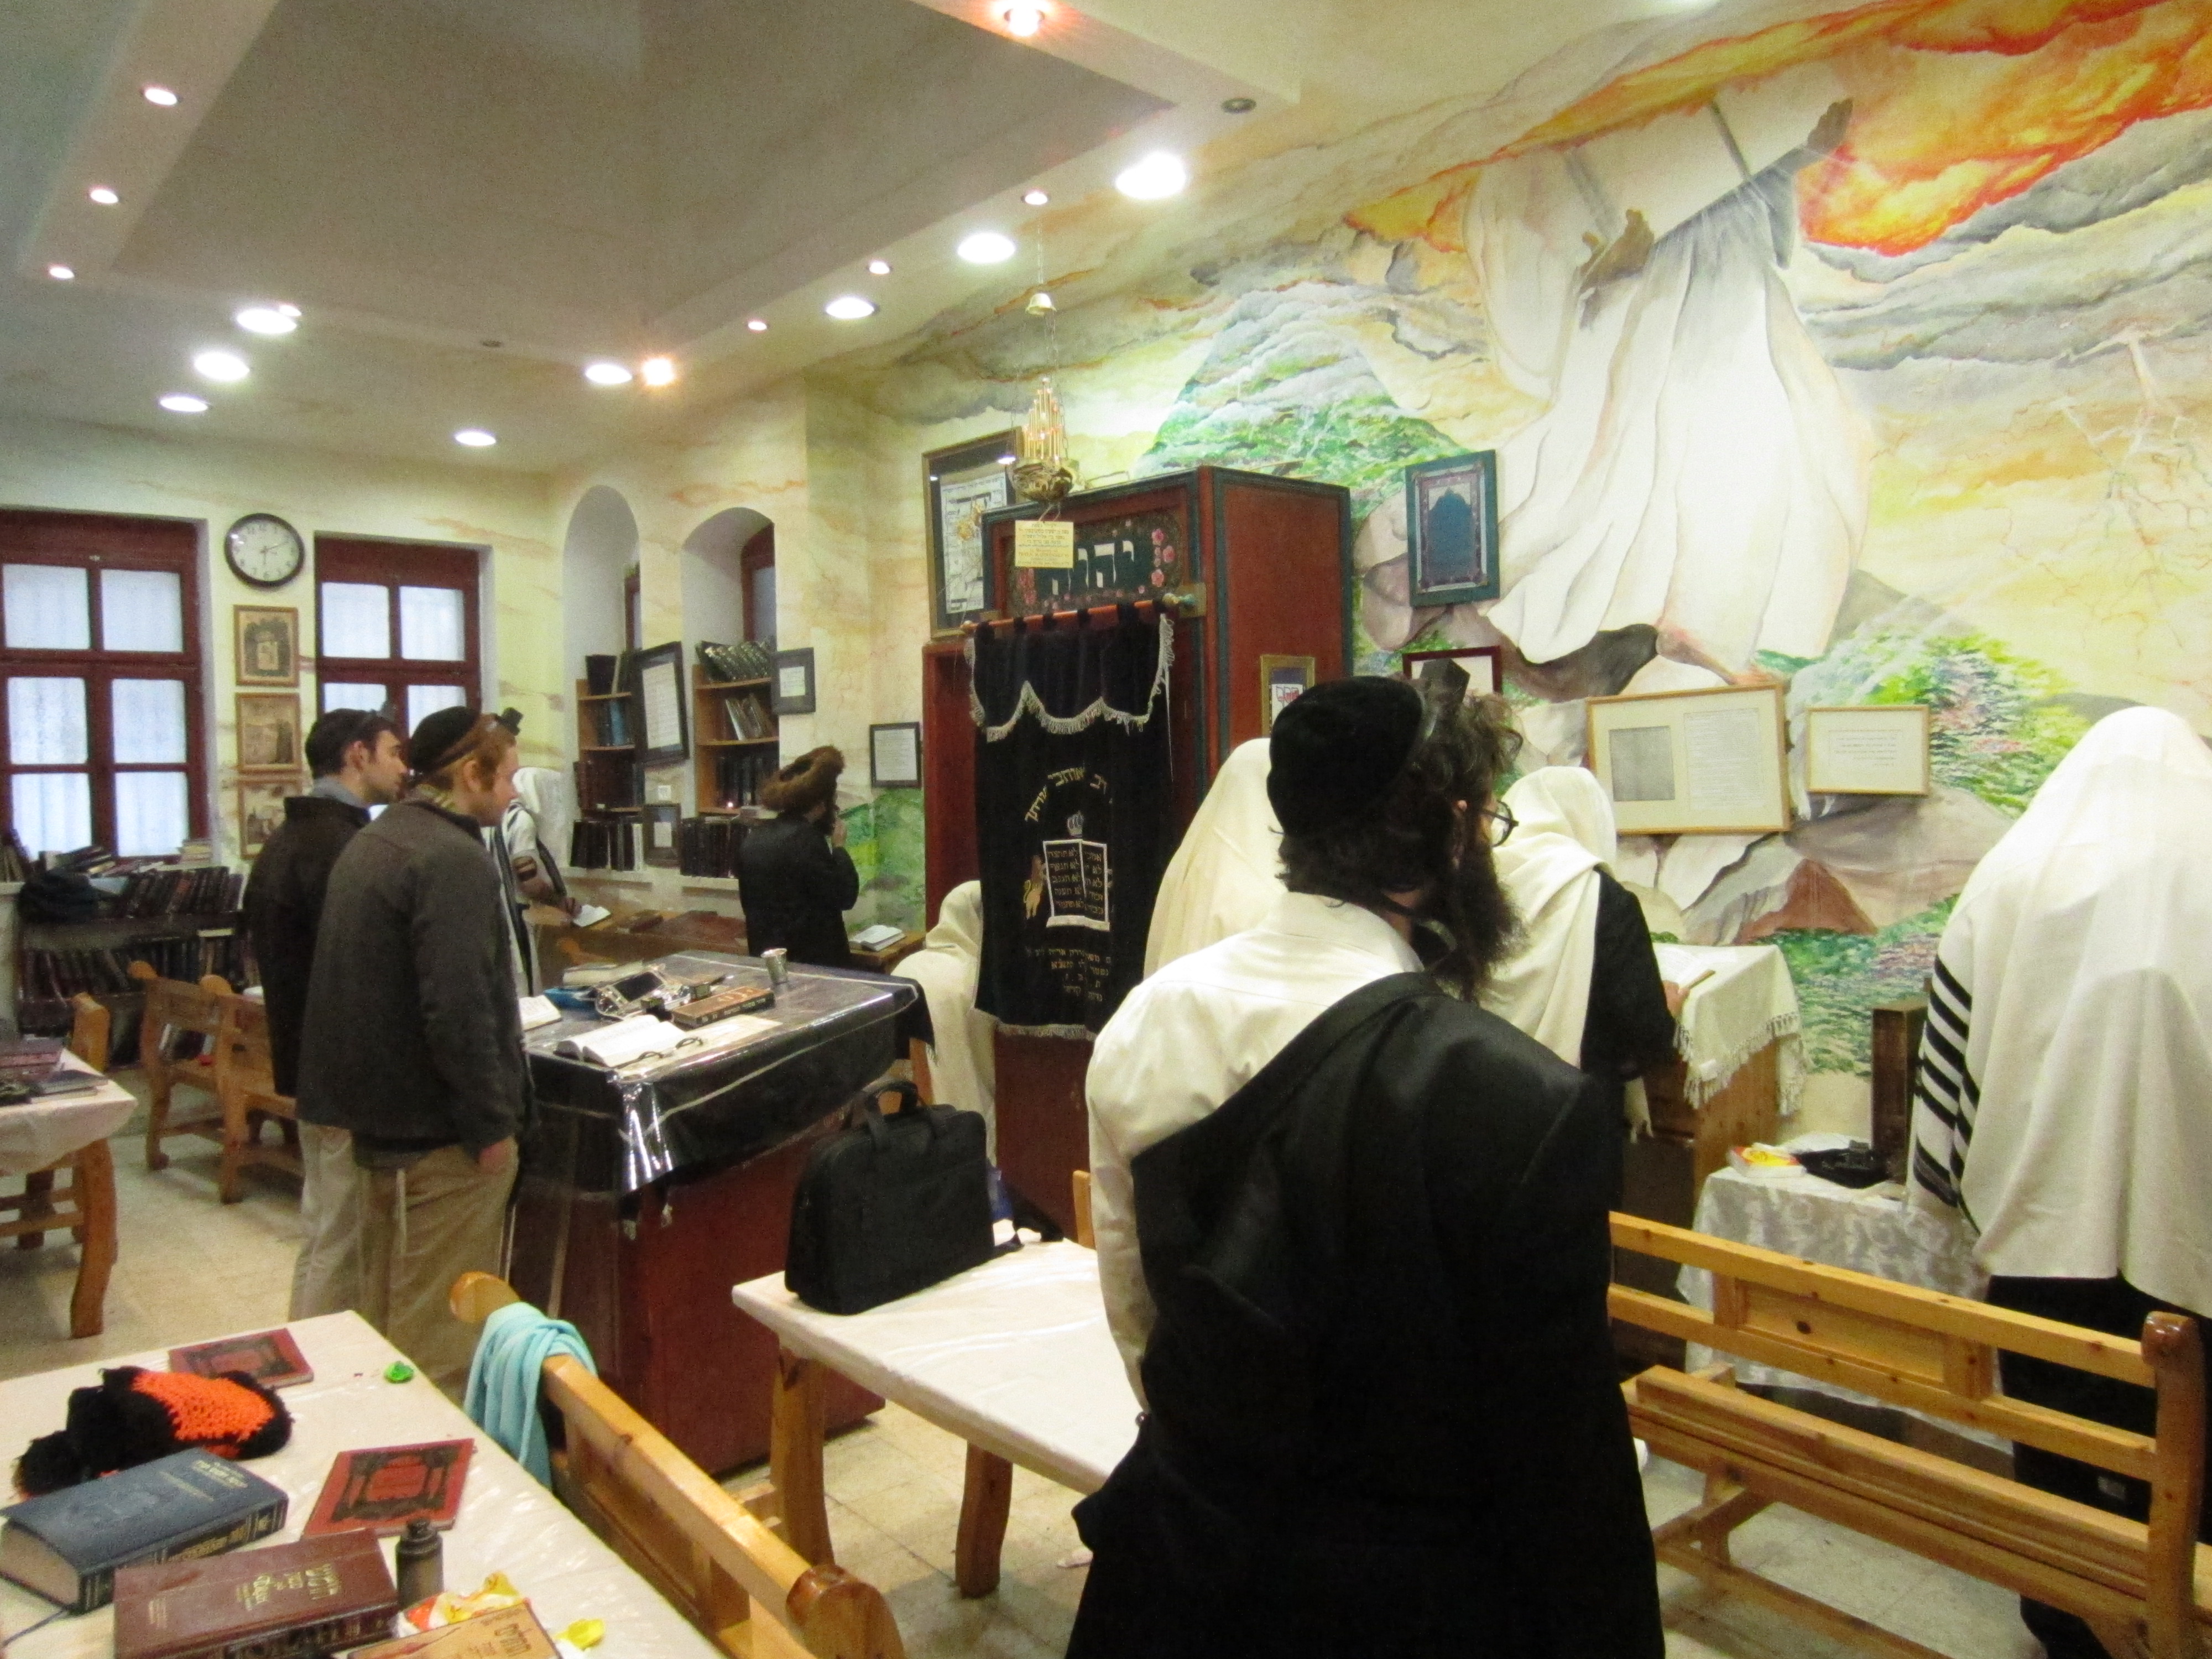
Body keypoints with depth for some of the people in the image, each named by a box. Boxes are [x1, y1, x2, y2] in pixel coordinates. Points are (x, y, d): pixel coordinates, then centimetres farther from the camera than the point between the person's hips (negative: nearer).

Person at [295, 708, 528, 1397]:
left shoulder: (369, 844, 12)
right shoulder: (452, 859, -20)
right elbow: (458, 1009, -26)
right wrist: (492, 1124, -18)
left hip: (376, 1113, 10)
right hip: (440, 1132, -10)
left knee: (386, 1302, 20)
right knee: (443, 1323, 0)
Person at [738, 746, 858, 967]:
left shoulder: (754, 839, 7)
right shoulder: (805, 837, -17)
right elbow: (844, 896, -16)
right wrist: (839, 846, -3)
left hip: (765, 956, 8)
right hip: (813, 958, -8)